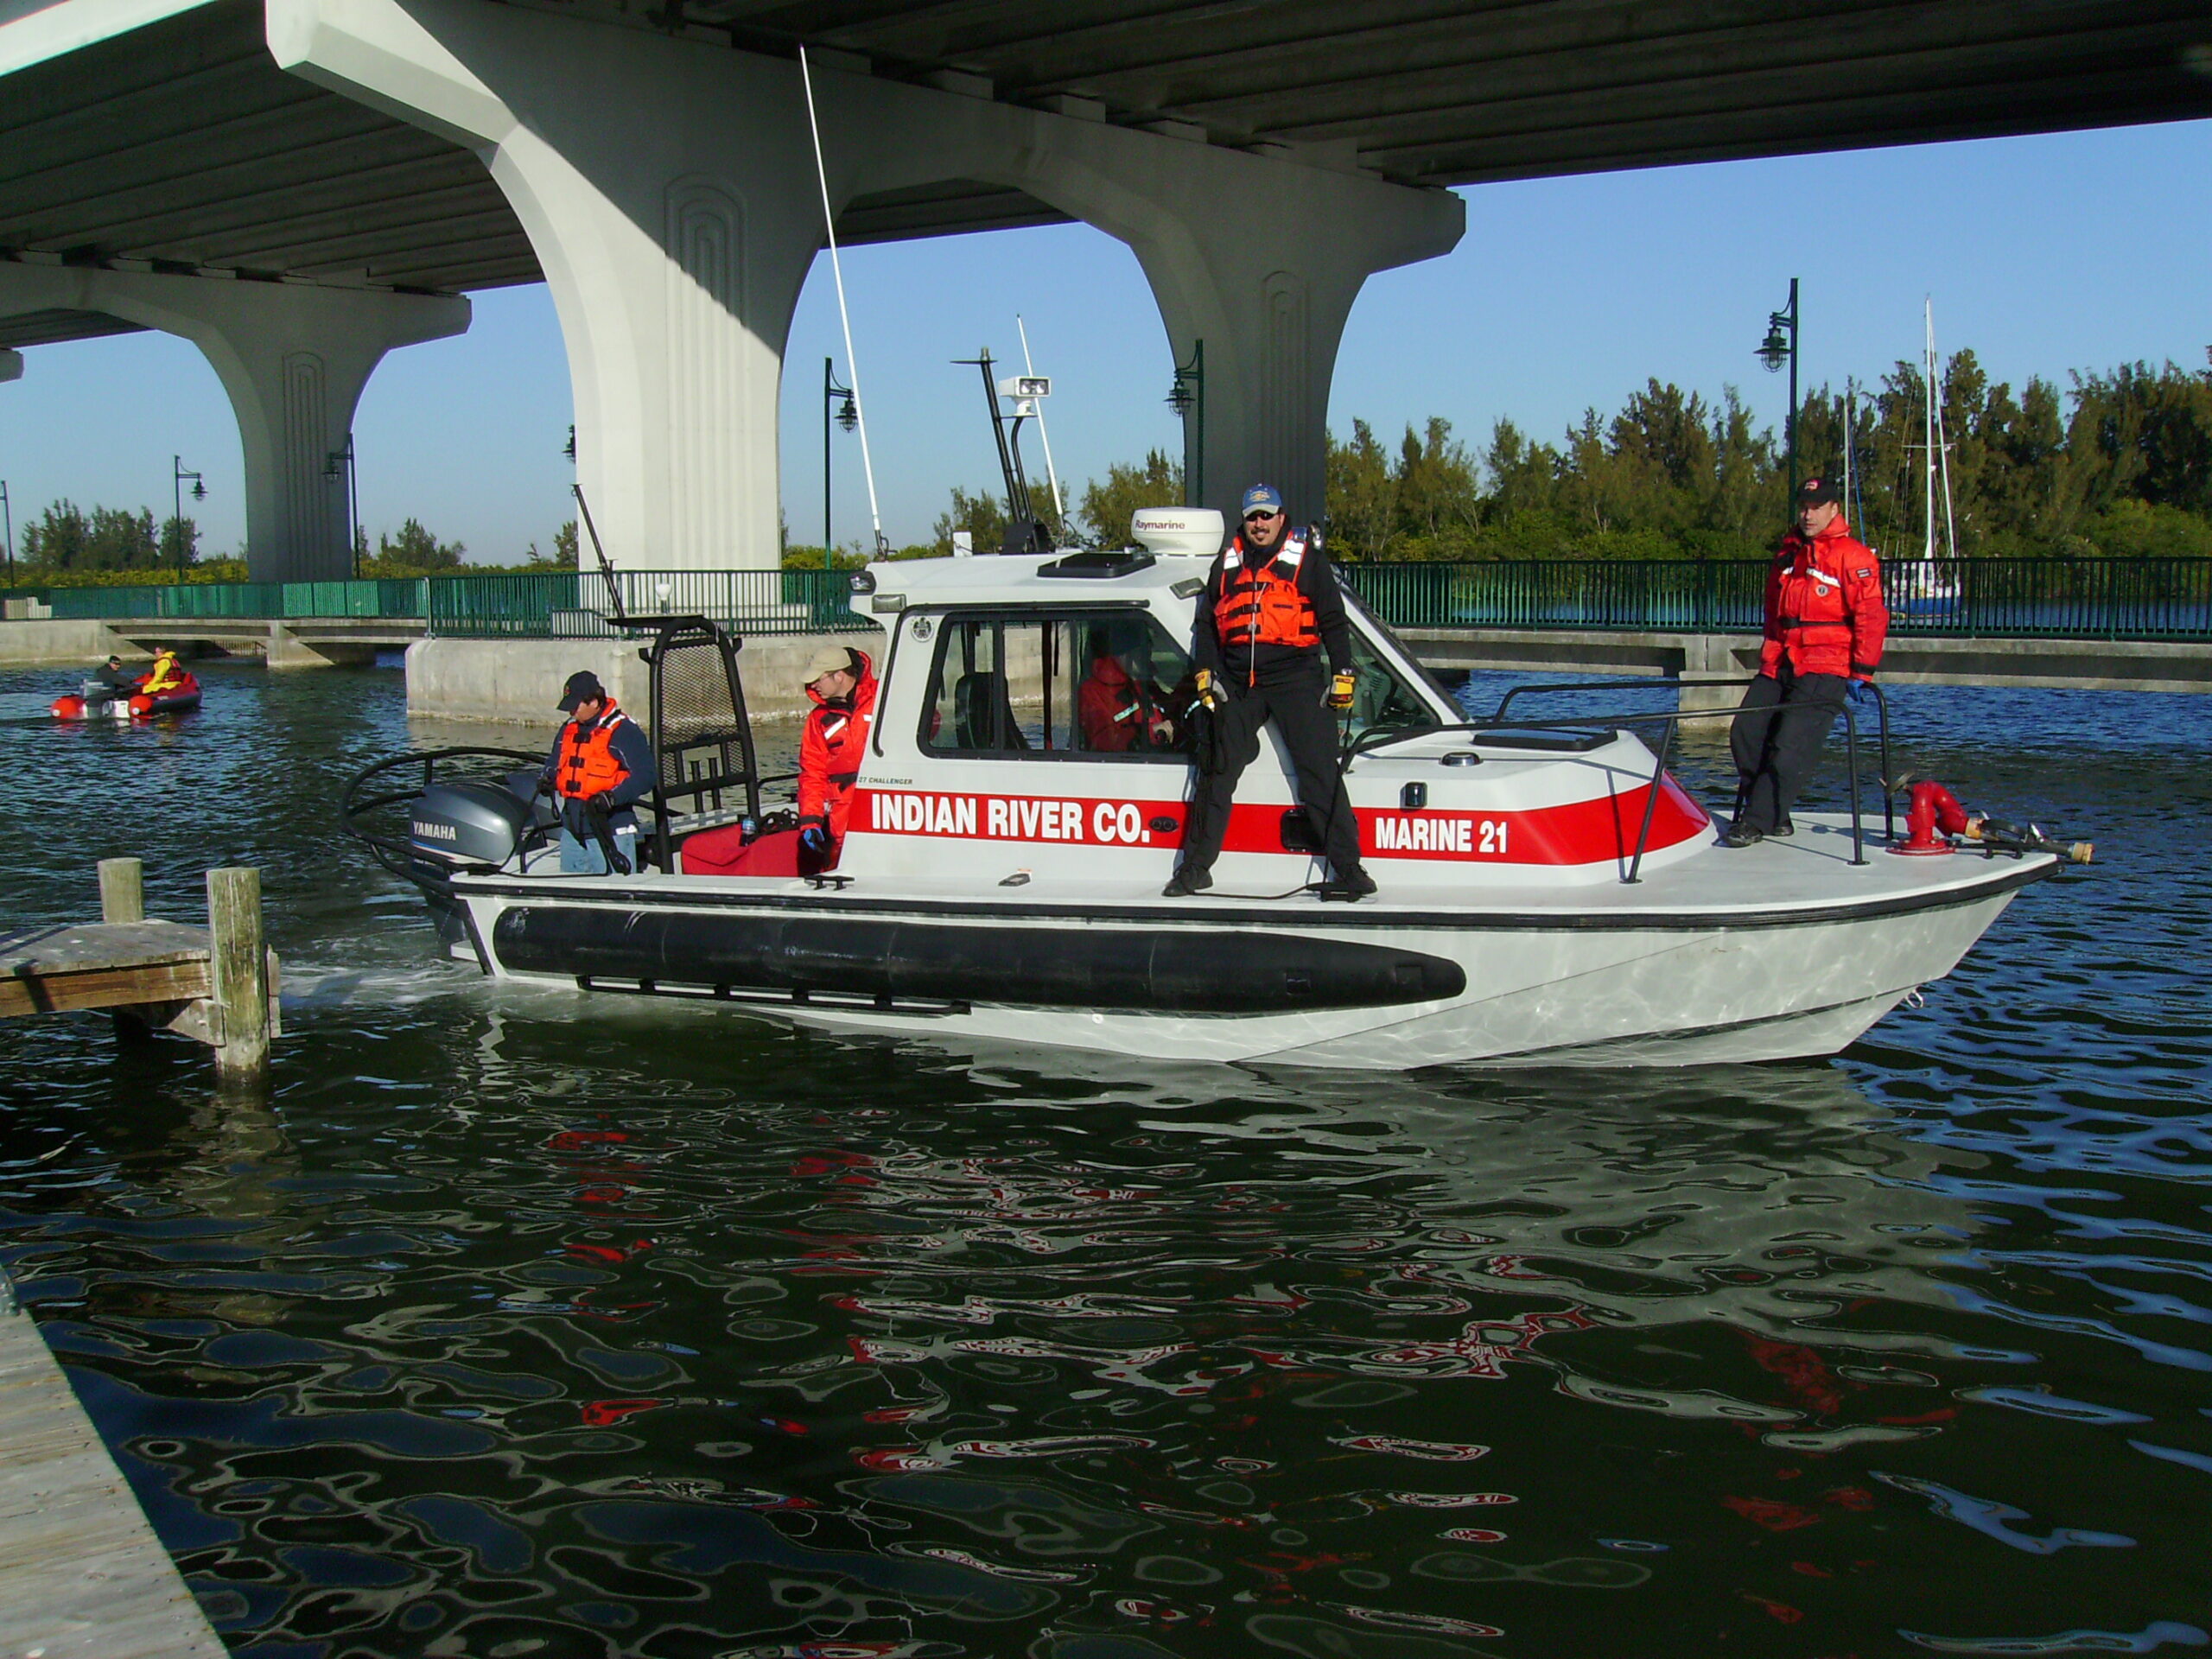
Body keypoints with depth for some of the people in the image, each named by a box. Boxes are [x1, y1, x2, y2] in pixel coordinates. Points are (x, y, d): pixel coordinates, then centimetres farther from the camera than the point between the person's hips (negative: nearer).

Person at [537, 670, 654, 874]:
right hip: (572, 832, 8)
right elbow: (554, 763, 27)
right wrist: (547, 779, 4)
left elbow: (645, 776, -16)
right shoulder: (568, 730, 13)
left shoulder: (623, 732, -11)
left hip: (609, 834, -8)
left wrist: (612, 797, -28)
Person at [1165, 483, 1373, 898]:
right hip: (1237, 683, 3)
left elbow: (1333, 621, 6)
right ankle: (1195, 866, 13)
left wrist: (1342, 675, -1)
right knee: (1217, 772, 4)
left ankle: (1348, 868, -5)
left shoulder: (1307, 558, 6)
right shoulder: (1227, 564, 16)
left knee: (1321, 773, -7)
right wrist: (1204, 671, 8)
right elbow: (1206, 624, 21)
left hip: (1295, 677, -3)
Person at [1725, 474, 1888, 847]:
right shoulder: (1788, 553, 18)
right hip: (1779, 666, 8)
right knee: (1745, 734, 0)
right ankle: (1775, 817, 10)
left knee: (1791, 748, -13)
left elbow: (1871, 617, -10)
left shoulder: (1853, 556, -6)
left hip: (1824, 672, -8)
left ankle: (1756, 823, -10)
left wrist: (1862, 672, -12)